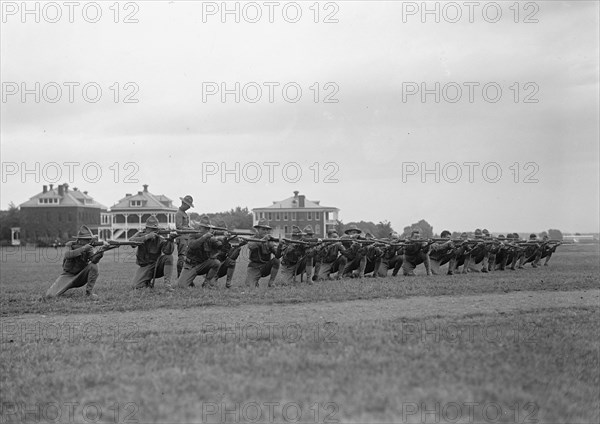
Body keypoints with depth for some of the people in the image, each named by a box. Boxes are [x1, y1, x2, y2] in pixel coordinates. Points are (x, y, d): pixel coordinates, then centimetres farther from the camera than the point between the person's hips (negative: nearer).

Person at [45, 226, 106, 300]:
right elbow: (67, 255, -33)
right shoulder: (70, 245, -11)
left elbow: (94, 260, -29)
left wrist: (99, 253, -51)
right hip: (68, 275, -1)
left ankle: (89, 291, -16)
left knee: (93, 266, -29)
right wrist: (82, 248, -41)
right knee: (49, 296, -21)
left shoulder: (89, 248, -9)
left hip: (81, 276, 2)